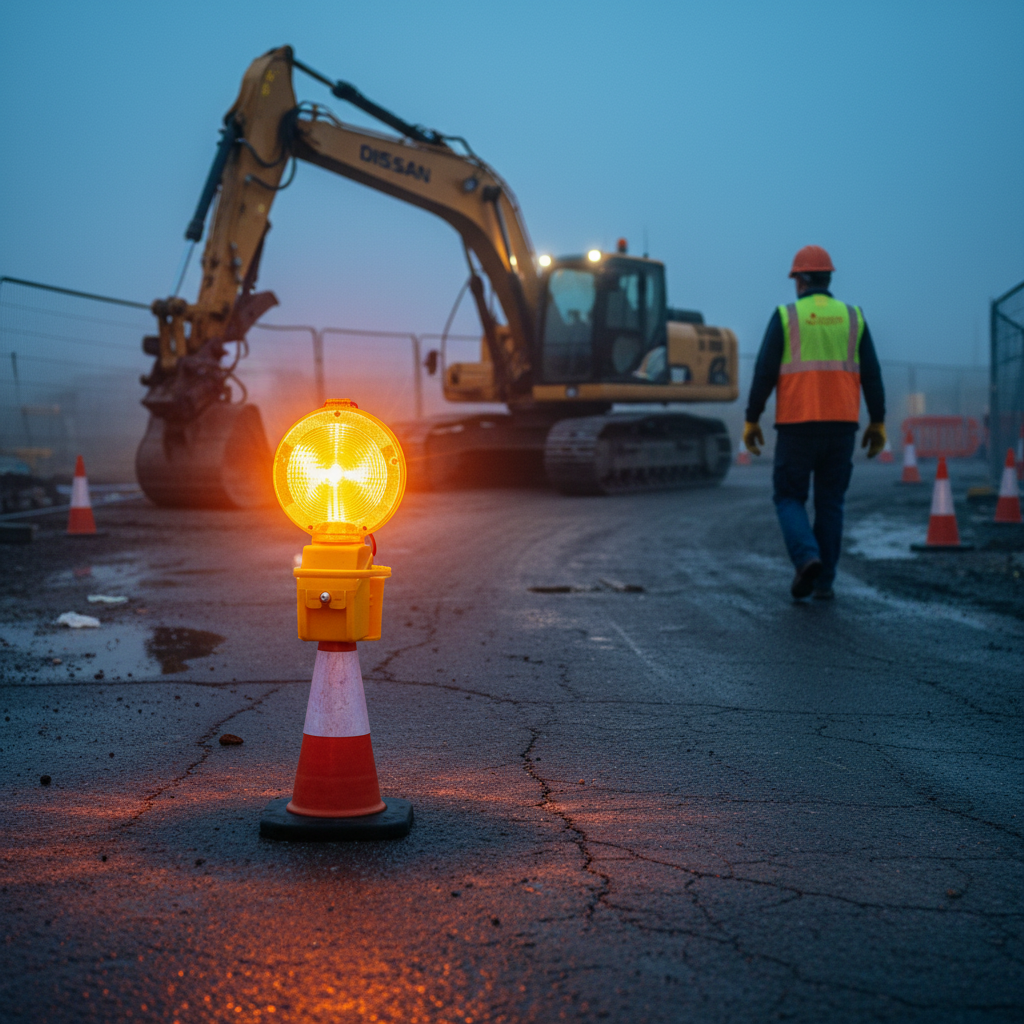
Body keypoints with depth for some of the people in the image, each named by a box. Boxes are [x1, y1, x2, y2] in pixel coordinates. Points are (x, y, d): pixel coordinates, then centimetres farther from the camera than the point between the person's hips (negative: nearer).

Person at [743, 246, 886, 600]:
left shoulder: (785, 316, -2)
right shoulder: (852, 317, 7)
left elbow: (764, 372, -6)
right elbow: (871, 375, 4)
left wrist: (751, 421, -1)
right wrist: (877, 424, 10)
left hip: (797, 424, -3)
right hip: (841, 424, 3)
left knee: (789, 498, 7)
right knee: (830, 503, 11)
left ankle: (807, 557, -18)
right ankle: (824, 581, 10)